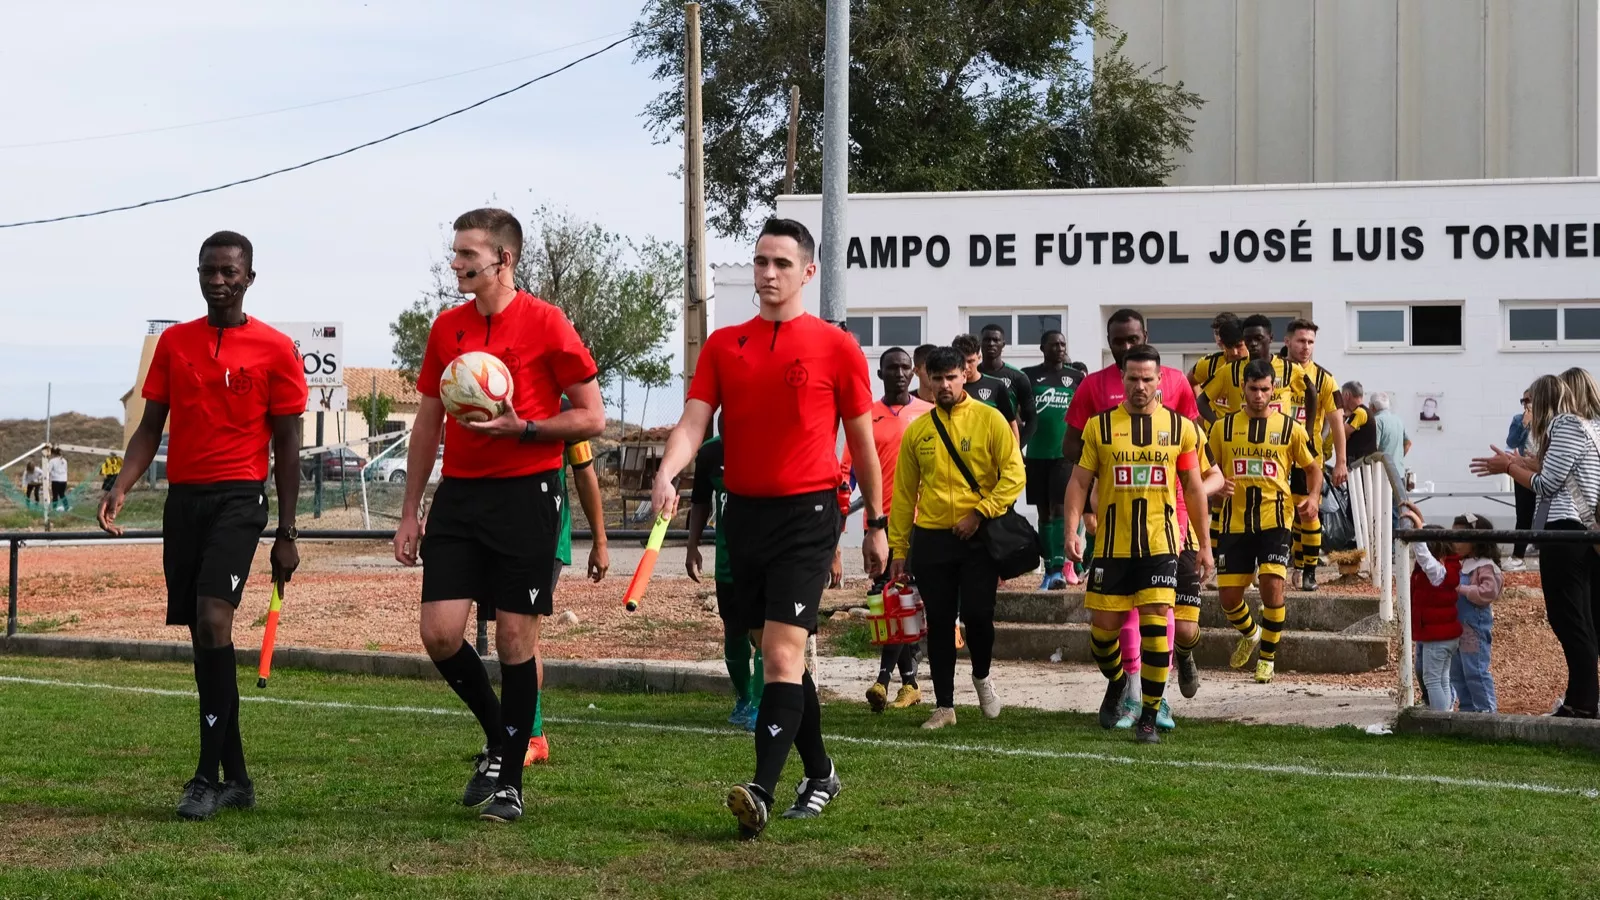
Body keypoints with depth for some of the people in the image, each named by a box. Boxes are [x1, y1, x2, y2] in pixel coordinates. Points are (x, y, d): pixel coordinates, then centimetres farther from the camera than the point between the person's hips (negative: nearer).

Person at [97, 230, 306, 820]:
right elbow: (151, 425, 12)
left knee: (212, 618, -20)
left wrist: (286, 534, -2)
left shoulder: (274, 350, -1)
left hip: (238, 497, -5)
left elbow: (287, 447, 1)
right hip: (182, 496, 5)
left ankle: (208, 777, -16)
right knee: (203, 634, 6)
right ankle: (236, 778, 16)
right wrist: (122, 485, -6)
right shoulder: (173, 343, 12)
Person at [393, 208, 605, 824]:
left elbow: (591, 418, -4)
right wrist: (410, 510, 15)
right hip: (458, 495, 5)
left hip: (525, 495, -5)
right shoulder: (447, 328, 10)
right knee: (439, 632, -4)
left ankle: (509, 779, 10)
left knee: (516, 639, -2)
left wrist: (521, 428, -18)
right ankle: (498, 739, 21)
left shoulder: (545, 323, -6)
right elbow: (427, 423, 17)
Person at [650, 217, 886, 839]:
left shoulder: (836, 347, -1)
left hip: (807, 513, -5)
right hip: (744, 511, 5)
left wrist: (877, 524, 8)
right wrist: (667, 476, -21)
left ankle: (761, 793, -23)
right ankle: (819, 774, 30)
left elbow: (862, 443, 6)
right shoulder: (723, 345, 9)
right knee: (779, 655, 14)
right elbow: (694, 421, -2)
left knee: (782, 653, -16)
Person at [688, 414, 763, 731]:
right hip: (727, 562, 4)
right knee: (734, 631, 11)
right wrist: (692, 547, 12)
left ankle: (760, 706, -2)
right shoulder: (709, 453, 0)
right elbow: (700, 502, 14)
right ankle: (743, 699, 28)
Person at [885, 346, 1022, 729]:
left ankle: (982, 676, 24)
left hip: (979, 537, -2)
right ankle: (944, 705, 13)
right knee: (939, 623, 4)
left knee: (977, 614, -6)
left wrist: (979, 513, -15)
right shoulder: (918, 429, 7)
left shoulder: (989, 419, -1)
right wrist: (898, 547, 7)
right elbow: (904, 492, 10)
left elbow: (1014, 476, -6)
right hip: (931, 539, 2)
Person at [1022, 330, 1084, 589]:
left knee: (1060, 509, -11)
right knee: (1044, 512, 7)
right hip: (1037, 455, 2)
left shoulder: (1076, 378, 5)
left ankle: (1059, 568, -15)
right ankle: (1049, 569, 12)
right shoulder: (1029, 376, 4)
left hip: (1065, 453, -1)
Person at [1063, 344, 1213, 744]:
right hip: (1112, 547, 1)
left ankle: (1148, 717, 2)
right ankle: (1116, 683, 37)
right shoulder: (1100, 426, 1)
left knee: (1156, 629, -10)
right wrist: (1071, 529, -11)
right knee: (1102, 628, 5)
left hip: (1160, 547, -1)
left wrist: (1204, 544, 10)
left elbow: (1193, 488, 10)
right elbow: (1079, 481, 2)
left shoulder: (1180, 428, 3)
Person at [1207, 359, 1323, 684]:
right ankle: (1250, 634, 36)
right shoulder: (1223, 427, 5)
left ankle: (1268, 658, 4)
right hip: (1235, 521, 2)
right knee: (1229, 597, 1)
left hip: (1274, 519, -2)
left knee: (1272, 586, -16)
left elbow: (1313, 467, 14)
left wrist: (1313, 496, -5)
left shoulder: (1290, 428, 3)